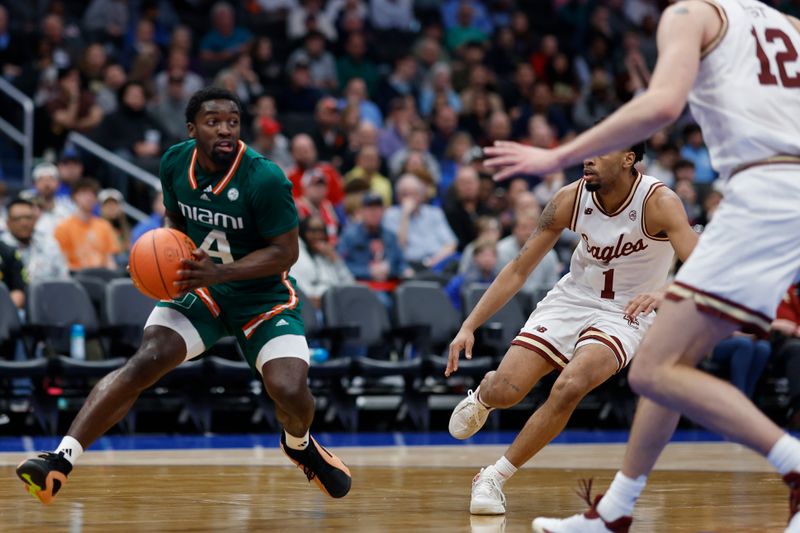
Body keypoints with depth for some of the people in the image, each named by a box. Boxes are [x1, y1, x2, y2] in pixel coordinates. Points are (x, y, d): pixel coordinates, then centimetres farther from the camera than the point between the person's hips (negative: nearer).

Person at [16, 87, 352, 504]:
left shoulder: (265, 179, -23)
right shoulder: (175, 163, -6)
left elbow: (285, 250, -19)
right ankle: (60, 461, -27)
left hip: (263, 294, -3)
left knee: (290, 391, -21)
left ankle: (298, 444, 20)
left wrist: (221, 272, -30)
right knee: (145, 362, -21)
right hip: (198, 286, 3)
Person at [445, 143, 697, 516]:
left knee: (569, 387, -30)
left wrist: (662, 294, -53)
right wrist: (469, 326, -10)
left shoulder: (659, 203, -22)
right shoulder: (571, 199, -12)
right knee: (503, 392, -12)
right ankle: (483, 395, 30)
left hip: (625, 314, -3)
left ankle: (495, 478, -13)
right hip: (572, 299, 3)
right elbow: (519, 269, -4)